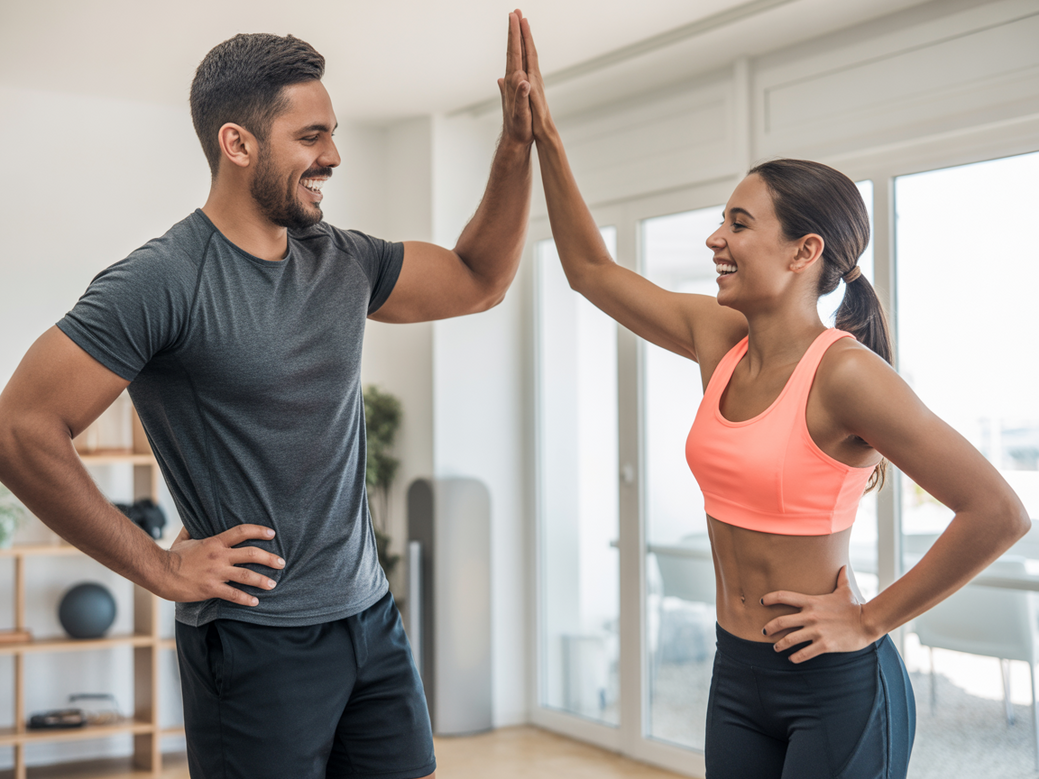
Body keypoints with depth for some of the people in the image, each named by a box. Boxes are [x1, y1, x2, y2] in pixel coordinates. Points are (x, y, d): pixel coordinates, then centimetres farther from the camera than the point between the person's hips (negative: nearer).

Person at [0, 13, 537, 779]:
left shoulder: (344, 261, 6)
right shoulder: (163, 279, -15)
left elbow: (479, 280, 15)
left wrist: (518, 142, 4)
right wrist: (158, 566, -13)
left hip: (373, 618, 7)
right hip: (259, 644, -6)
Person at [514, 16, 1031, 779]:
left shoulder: (844, 373, -19)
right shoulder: (719, 338, 2)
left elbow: (999, 513, -23)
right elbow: (591, 268, 12)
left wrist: (870, 621, -15)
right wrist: (545, 135, 7)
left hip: (836, 688, -7)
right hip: (738, 677, 7)